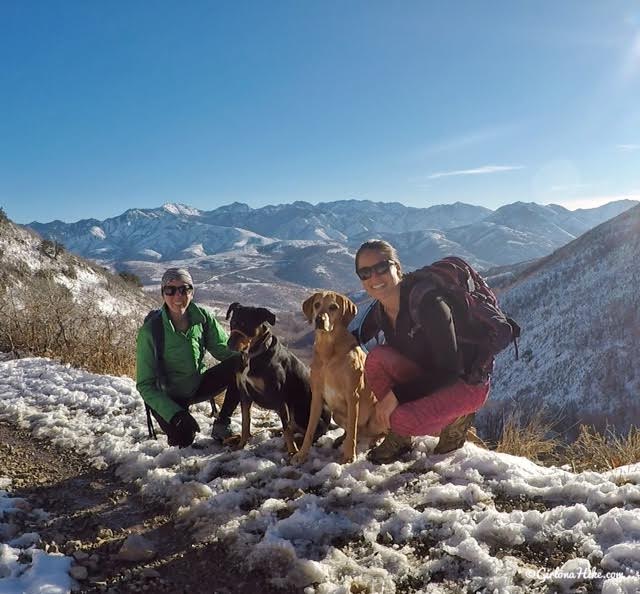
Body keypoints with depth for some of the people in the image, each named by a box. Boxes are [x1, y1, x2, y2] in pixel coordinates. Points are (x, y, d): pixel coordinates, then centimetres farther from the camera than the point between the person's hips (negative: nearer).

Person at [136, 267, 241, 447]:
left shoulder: (202, 317, -12)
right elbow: (145, 385, -20)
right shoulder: (150, 331, -23)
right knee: (183, 442, -26)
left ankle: (222, 424, -5)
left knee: (241, 364, -20)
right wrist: (175, 414, -31)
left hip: (200, 384, 3)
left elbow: (225, 349, -7)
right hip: (170, 397, -3)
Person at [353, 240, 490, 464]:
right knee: (377, 357, -20)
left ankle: (455, 418, 2)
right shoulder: (379, 311, -6)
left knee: (403, 420, -30)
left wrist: (398, 393, -27)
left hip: (467, 381, -7)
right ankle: (399, 438, -3)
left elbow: (450, 370, -27)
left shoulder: (428, 303, -28)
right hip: (428, 376, 7)